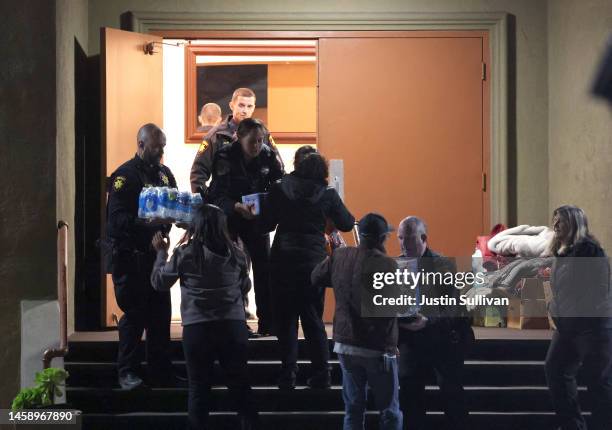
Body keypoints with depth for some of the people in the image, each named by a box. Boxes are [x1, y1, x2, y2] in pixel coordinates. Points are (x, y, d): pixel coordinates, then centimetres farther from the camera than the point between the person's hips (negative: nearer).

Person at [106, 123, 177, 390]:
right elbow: (116, 218, -18)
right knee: (134, 314, -2)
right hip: (130, 255, -7)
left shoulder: (164, 173, 13)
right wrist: (147, 223, -31)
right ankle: (127, 372, 8)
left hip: (156, 252, 7)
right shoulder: (125, 175, -10)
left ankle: (161, 370, 18)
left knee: (160, 313, 9)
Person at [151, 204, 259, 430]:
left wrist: (161, 252, 21)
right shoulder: (236, 254, 1)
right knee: (240, 386, 11)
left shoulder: (185, 253, -6)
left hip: (197, 328, -2)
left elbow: (159, 282, 6)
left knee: (198, 388, 7)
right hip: (234, 326, 2)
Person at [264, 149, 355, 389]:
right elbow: (347, 224, 8)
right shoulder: (328, 195, -2)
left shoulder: (279, 190, -1)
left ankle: (288, 375, 4)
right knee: (313, 319, 10)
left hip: (283, 261, -1)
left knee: (285, 319, 7)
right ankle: (321, 376, 8)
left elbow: (268, 223, 3)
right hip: (314, 261, 1)